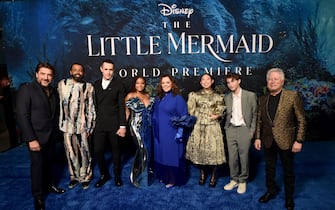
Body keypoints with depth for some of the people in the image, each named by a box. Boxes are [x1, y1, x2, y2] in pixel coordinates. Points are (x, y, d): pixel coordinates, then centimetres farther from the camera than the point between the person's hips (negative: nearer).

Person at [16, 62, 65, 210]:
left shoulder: (53, 92, 6)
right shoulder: (26, 89, -12)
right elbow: (22, 116, -16)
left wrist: (54, 131, 3)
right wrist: (31, 139, -20)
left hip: (51, 136, 5)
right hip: (36, 137, -5)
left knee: (49, 162, 16)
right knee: (37, 165, 5)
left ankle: (50, 185, 37)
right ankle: (38, 197, 22)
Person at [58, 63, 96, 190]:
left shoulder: (88, 87, -1)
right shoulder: (62, 84, 3)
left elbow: (91, 109, 0)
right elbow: (59, 103, 8)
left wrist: (90, 127, -2)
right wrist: (61, 123, 7)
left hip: (82, 125, -2)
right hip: (67, 125, 2)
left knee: (84, 153, 5)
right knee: (71, 152, 11)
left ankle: (85, 177, 23)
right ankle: (74, 176, 28)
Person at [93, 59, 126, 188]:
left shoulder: (118, 85, -2)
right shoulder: (96, 84, 9)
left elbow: (121, 107, -5)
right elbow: (94, 105, 9)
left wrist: (122, 126, -9)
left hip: (114, 124, -3)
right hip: (99, 124, 3)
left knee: (116, 151, 9)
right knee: (98, 151, 2)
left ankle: (117, 175, 28)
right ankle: (104, 174, 25)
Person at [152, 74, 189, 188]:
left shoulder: (178, 98, -8)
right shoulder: (158, 98, 9)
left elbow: (183, 117, -10)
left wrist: (180, 132, -16)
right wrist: (154, 130, 11)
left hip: (172, 134, -6)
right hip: (159, 134, 6)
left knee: (172, 156, 4)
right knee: (161, 155, 13)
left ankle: (173, 179, 19)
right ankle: (163, 176, 30)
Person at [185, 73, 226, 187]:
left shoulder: (218, 96, 5)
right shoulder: (195, 95, 6)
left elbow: (221, 112, 5)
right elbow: (191, 110, 5)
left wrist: (216, 115, -12)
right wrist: (201, 116, -3)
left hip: (213, 127, -1)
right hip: (199, 127, 1)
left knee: (213, 150, -2)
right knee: (199, 150, 5)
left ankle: (213, 176, 18)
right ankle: (202, 174, 26)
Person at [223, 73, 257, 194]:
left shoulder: (250, 95, -3)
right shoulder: (226, 97, 8)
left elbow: (255, 114, 0)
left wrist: (252, 130, -5)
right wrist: (226, 128, 3)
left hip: (244, 129, -3)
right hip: (230, 129, 3)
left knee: (243, 157, 3)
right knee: (232, 157, 8)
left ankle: (243, 181, 20)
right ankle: (234, 180, 24)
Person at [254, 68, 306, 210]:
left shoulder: (293, 96, -9)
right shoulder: (263, 99, 4)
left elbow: (301, 120, -8)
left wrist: (299, 141, -12)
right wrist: (258, 138, 4)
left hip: (285, 141, -3)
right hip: (268, 141, 4)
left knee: (288, 170, 12)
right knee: (269, 168, 17)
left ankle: (289, 197, 32)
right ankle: (271, 192, 38)